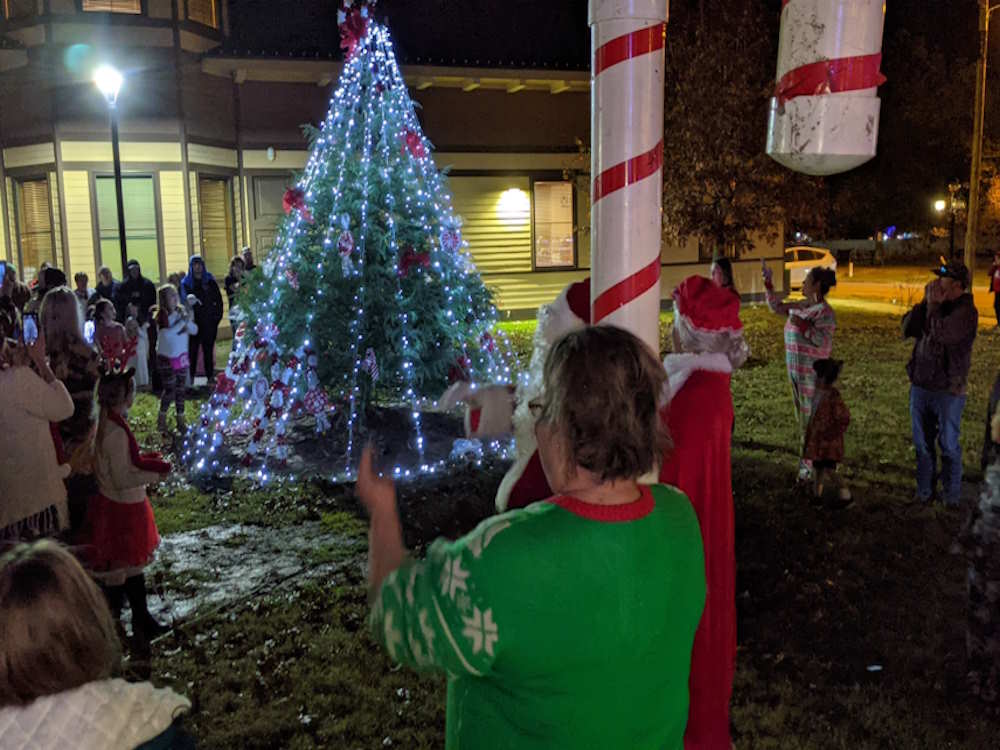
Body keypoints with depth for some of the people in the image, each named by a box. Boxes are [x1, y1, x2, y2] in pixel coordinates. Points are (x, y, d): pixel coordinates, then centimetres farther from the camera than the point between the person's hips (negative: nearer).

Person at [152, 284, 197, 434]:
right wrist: (182, 321, -22)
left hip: (181, 356, 5)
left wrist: (187, 320, -15)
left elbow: (194, 330, 2)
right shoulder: (161, 315, -13)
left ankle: (181, 421, 19)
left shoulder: (181, 311, 2)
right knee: (169, 389, -3)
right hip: (166, 358, -5)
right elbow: (168, 334, -27)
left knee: (180, 389, 9)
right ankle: (162, 419, 17)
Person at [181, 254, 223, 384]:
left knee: (208, 349, 5)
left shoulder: (210, 281, 7)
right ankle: (190, 377, 3)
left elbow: (218, 300, 7)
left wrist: (217, 316, 1)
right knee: (192, 349, -2)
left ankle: (210, 376, 10)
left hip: (209, 321, 1)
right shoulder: (186, 283, 5)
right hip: (193, 321, -1)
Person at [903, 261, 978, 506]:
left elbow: (941, 334, -29)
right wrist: (925, 302, -9)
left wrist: (933, 305, -17)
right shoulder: (932, 305, 7)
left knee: (948, 446, 5)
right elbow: (907, 329, -2)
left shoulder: (966, 311, -14)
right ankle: (924, 492, 27)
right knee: (922, 444, 14)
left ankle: (952, 498, 18)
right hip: (920, 385, 6)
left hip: (948, 390, -6)